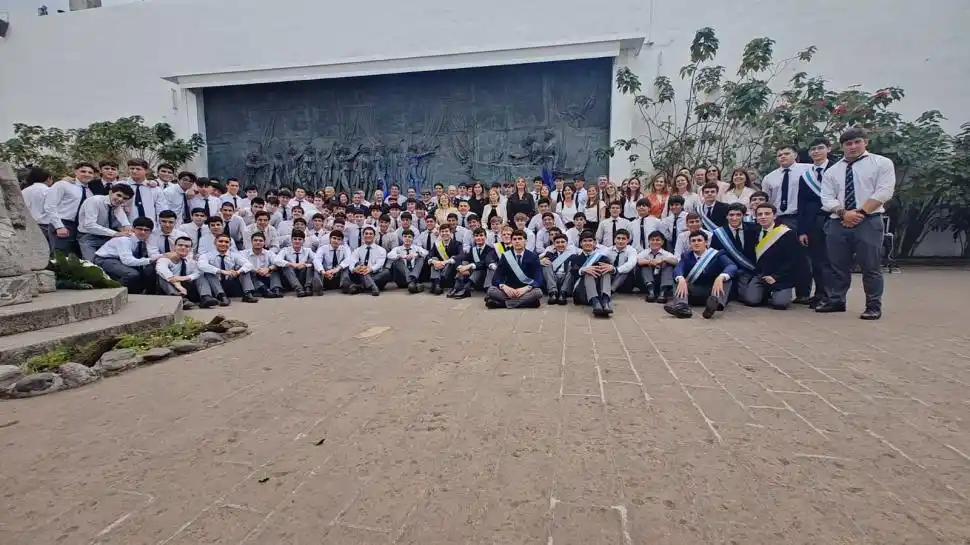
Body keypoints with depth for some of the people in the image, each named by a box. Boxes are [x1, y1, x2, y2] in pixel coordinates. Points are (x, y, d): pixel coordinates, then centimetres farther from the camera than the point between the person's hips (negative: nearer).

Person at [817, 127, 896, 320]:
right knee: (838, 266, 9)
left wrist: (860, 212, -14)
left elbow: (883, 192, -7)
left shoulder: (882, 163, 5)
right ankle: (836, 301, 19)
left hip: (869, 222, -3)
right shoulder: (831, 171, 13)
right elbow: (827, 199, 3)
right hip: (837, 223, 3)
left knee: (871, 267, -1)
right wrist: (844, 213, -14)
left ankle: (873, 307, 8)